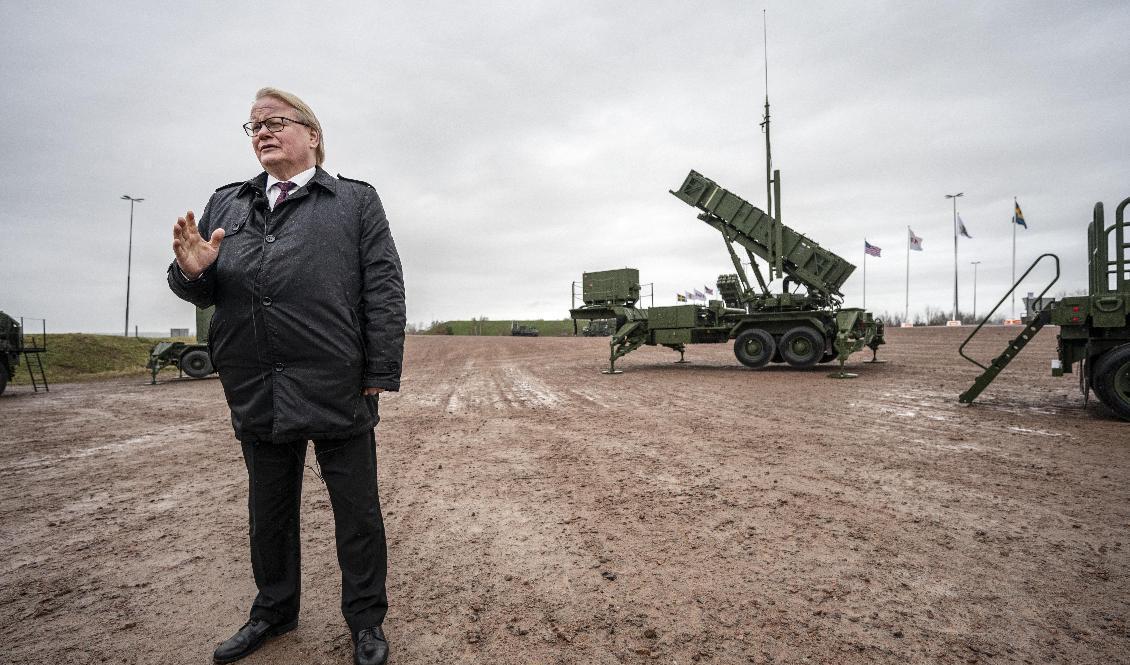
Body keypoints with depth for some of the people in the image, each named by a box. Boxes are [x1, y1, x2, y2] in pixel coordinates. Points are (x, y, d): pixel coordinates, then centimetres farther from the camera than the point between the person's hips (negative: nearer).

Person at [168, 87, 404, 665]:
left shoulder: (356, 201, 3)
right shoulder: (226, 204, 16)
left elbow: (384, 291, -5)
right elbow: (204, 292, 15)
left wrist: (381, 372, -12)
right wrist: (192, 271, -9)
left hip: (339, 392, -4)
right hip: (256, 395, 5)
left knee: (356, 512, 7)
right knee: (268, 511, 19)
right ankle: (274, 611, 41)